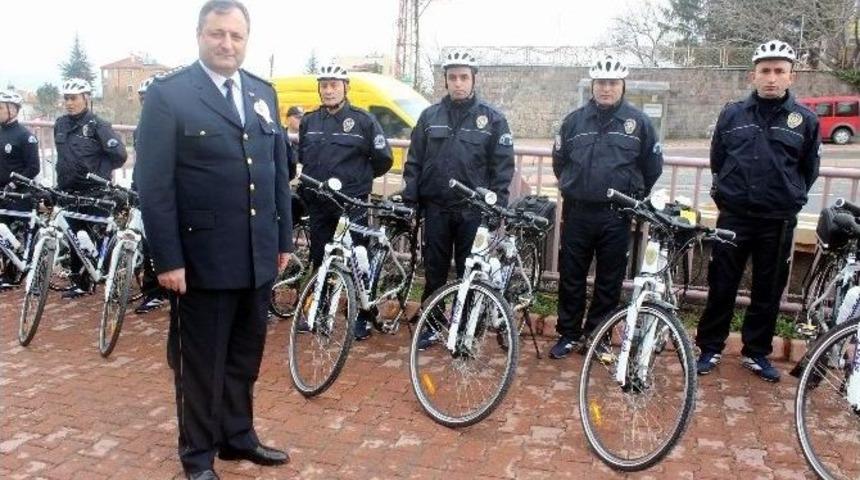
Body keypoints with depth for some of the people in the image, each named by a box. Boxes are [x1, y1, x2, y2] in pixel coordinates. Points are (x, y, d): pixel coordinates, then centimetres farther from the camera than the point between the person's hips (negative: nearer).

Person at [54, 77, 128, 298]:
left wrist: (97, 171, -6)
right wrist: (65, 173, 17)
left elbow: (119, 155, -14)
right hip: (68, 192, 6)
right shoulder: (60, 124, 9)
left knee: (99, 236, -3)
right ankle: (79, 281, 19)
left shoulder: (98, 125, -9)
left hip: (95, 193, -6)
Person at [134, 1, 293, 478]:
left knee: (244, 359, 18)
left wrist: (283, 238, 11)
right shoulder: (168, 95, -7)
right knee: (201, 364, 10)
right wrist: (167, 259, -15)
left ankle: (238, 436, 37)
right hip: (201, 259, -5)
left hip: (257, 257, 5)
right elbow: (153, 184, -11)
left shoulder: (263, 93, 11)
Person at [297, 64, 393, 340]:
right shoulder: (309, 122, 7)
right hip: (318, 204, 4)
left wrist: (359, 178, 7)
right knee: (319, 259, 12)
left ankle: (363, 316, 14)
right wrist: (314, 180, 14)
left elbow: (383, 159, -1)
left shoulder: (363, 121, -6)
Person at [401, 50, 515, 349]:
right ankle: (430, 325, 23)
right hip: (436, 208, 2)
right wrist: (409, 199, 1)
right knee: (434, 271, 10)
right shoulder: (430, 116, 7)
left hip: (473, 210, -2)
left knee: (470, 272, 7)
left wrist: (496, 206, -7)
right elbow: (414, 161, 8)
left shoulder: (492, 119, 0)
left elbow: (503, 165, -1)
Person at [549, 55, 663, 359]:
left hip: (617, 216, -1)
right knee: (571, 277, 8)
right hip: (577, 212, 1)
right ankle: (568, 334, 21)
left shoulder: (638, 122, 0)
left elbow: (653, 166, 8)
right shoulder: (574, 120, 4)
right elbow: (559, 160, 15)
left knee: (609, 282, 7)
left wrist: (633, 198, 10)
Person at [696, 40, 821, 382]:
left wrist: (788, 199, 7)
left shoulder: (805, 120, 1)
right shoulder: (732, 115, 2)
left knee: (768, 291, 10)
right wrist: (730, 193, 10)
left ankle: (757, 352, 25)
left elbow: (809, 170, 11)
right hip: (733, 217, 0)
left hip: (778, 222, 0)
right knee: (721, 287, 6)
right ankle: (710, 348, 18)